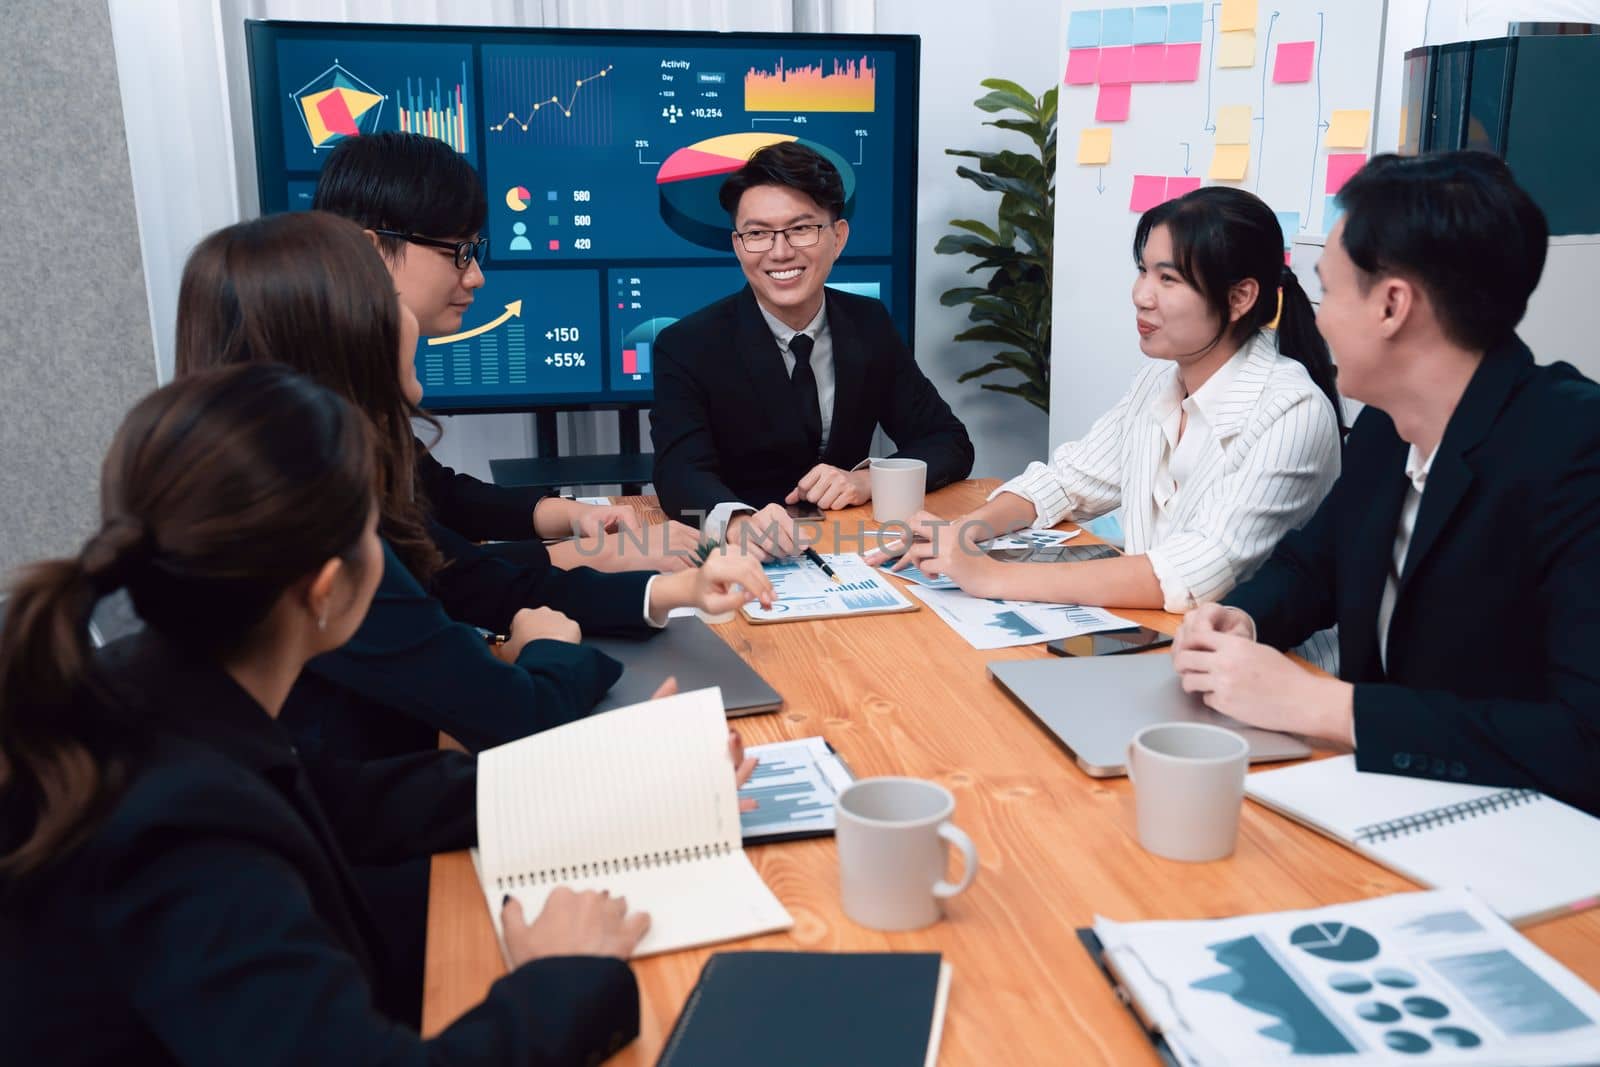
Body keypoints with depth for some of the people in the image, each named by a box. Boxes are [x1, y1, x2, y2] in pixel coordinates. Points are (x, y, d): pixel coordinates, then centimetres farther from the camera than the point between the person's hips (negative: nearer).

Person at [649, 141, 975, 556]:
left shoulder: (870, 324, 2)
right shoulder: (688, 346, -9)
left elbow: (950, 444, 3)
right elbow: (682, 472, -22)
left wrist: (868, 479, -18)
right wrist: (739, 523, -44)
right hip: (738, 559, -1)